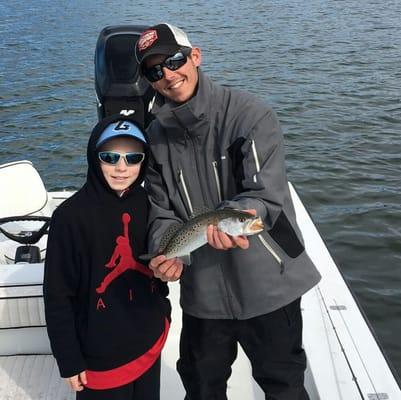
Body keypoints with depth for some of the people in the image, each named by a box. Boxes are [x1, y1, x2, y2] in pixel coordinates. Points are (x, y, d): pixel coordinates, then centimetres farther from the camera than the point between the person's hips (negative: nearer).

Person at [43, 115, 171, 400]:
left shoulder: (149, 205, -4)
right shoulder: (71, 216, -18)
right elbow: (58, 294, -14)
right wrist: (69, 361, -11)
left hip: (151, 344, 5)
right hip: (100, 355, -4)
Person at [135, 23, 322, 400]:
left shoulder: (251, 115, -14)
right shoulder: (156, 136, 2)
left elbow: (266, 193, -22)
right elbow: (162, 211, 2)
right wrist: (164, 253, -18)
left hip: (266, 284, -4)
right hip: (202, 290, 5)